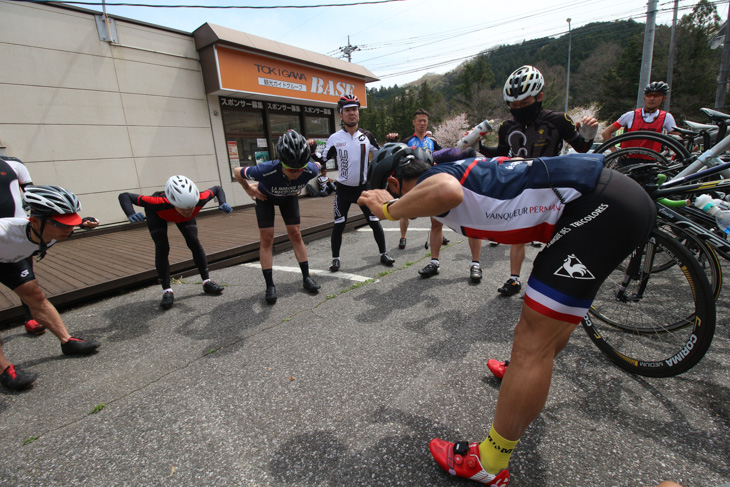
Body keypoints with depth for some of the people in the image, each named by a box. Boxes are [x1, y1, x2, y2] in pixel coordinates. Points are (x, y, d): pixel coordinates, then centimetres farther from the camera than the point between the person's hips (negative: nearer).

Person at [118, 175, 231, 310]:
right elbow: (124, 196, -36)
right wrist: (131, 215, -55)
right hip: (157, 214, -2)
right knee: (162, 248, -15)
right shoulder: (159, 203, -47)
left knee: (194, 243, -9)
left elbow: (217, 189, -21)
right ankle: (167, 292, -4)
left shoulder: (199, 200, -41)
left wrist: (223, 203, -41)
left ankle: (207, 282, 4)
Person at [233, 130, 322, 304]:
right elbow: (237, 172, -23)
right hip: (266, 197, -2)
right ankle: (270, 285, 0)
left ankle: (306, 277, 9)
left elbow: (317, 165, -7)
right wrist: (249, 190, -10)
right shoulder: (266, 170, -43)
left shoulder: (309, 170, -36)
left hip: (289, 197, 2)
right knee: (267, 238, -7)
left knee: (295, 234, -2)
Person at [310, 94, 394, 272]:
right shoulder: (335, 138, -1)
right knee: (339, 224, -1)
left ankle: (383, 254, 17)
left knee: (375, 221, 1)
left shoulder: (367, 136, 2)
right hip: (343, 189, -1)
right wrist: (312, 152, -15)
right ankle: (336, 259, 13)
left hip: (364, 187, 1)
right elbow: (323, 160, 2)